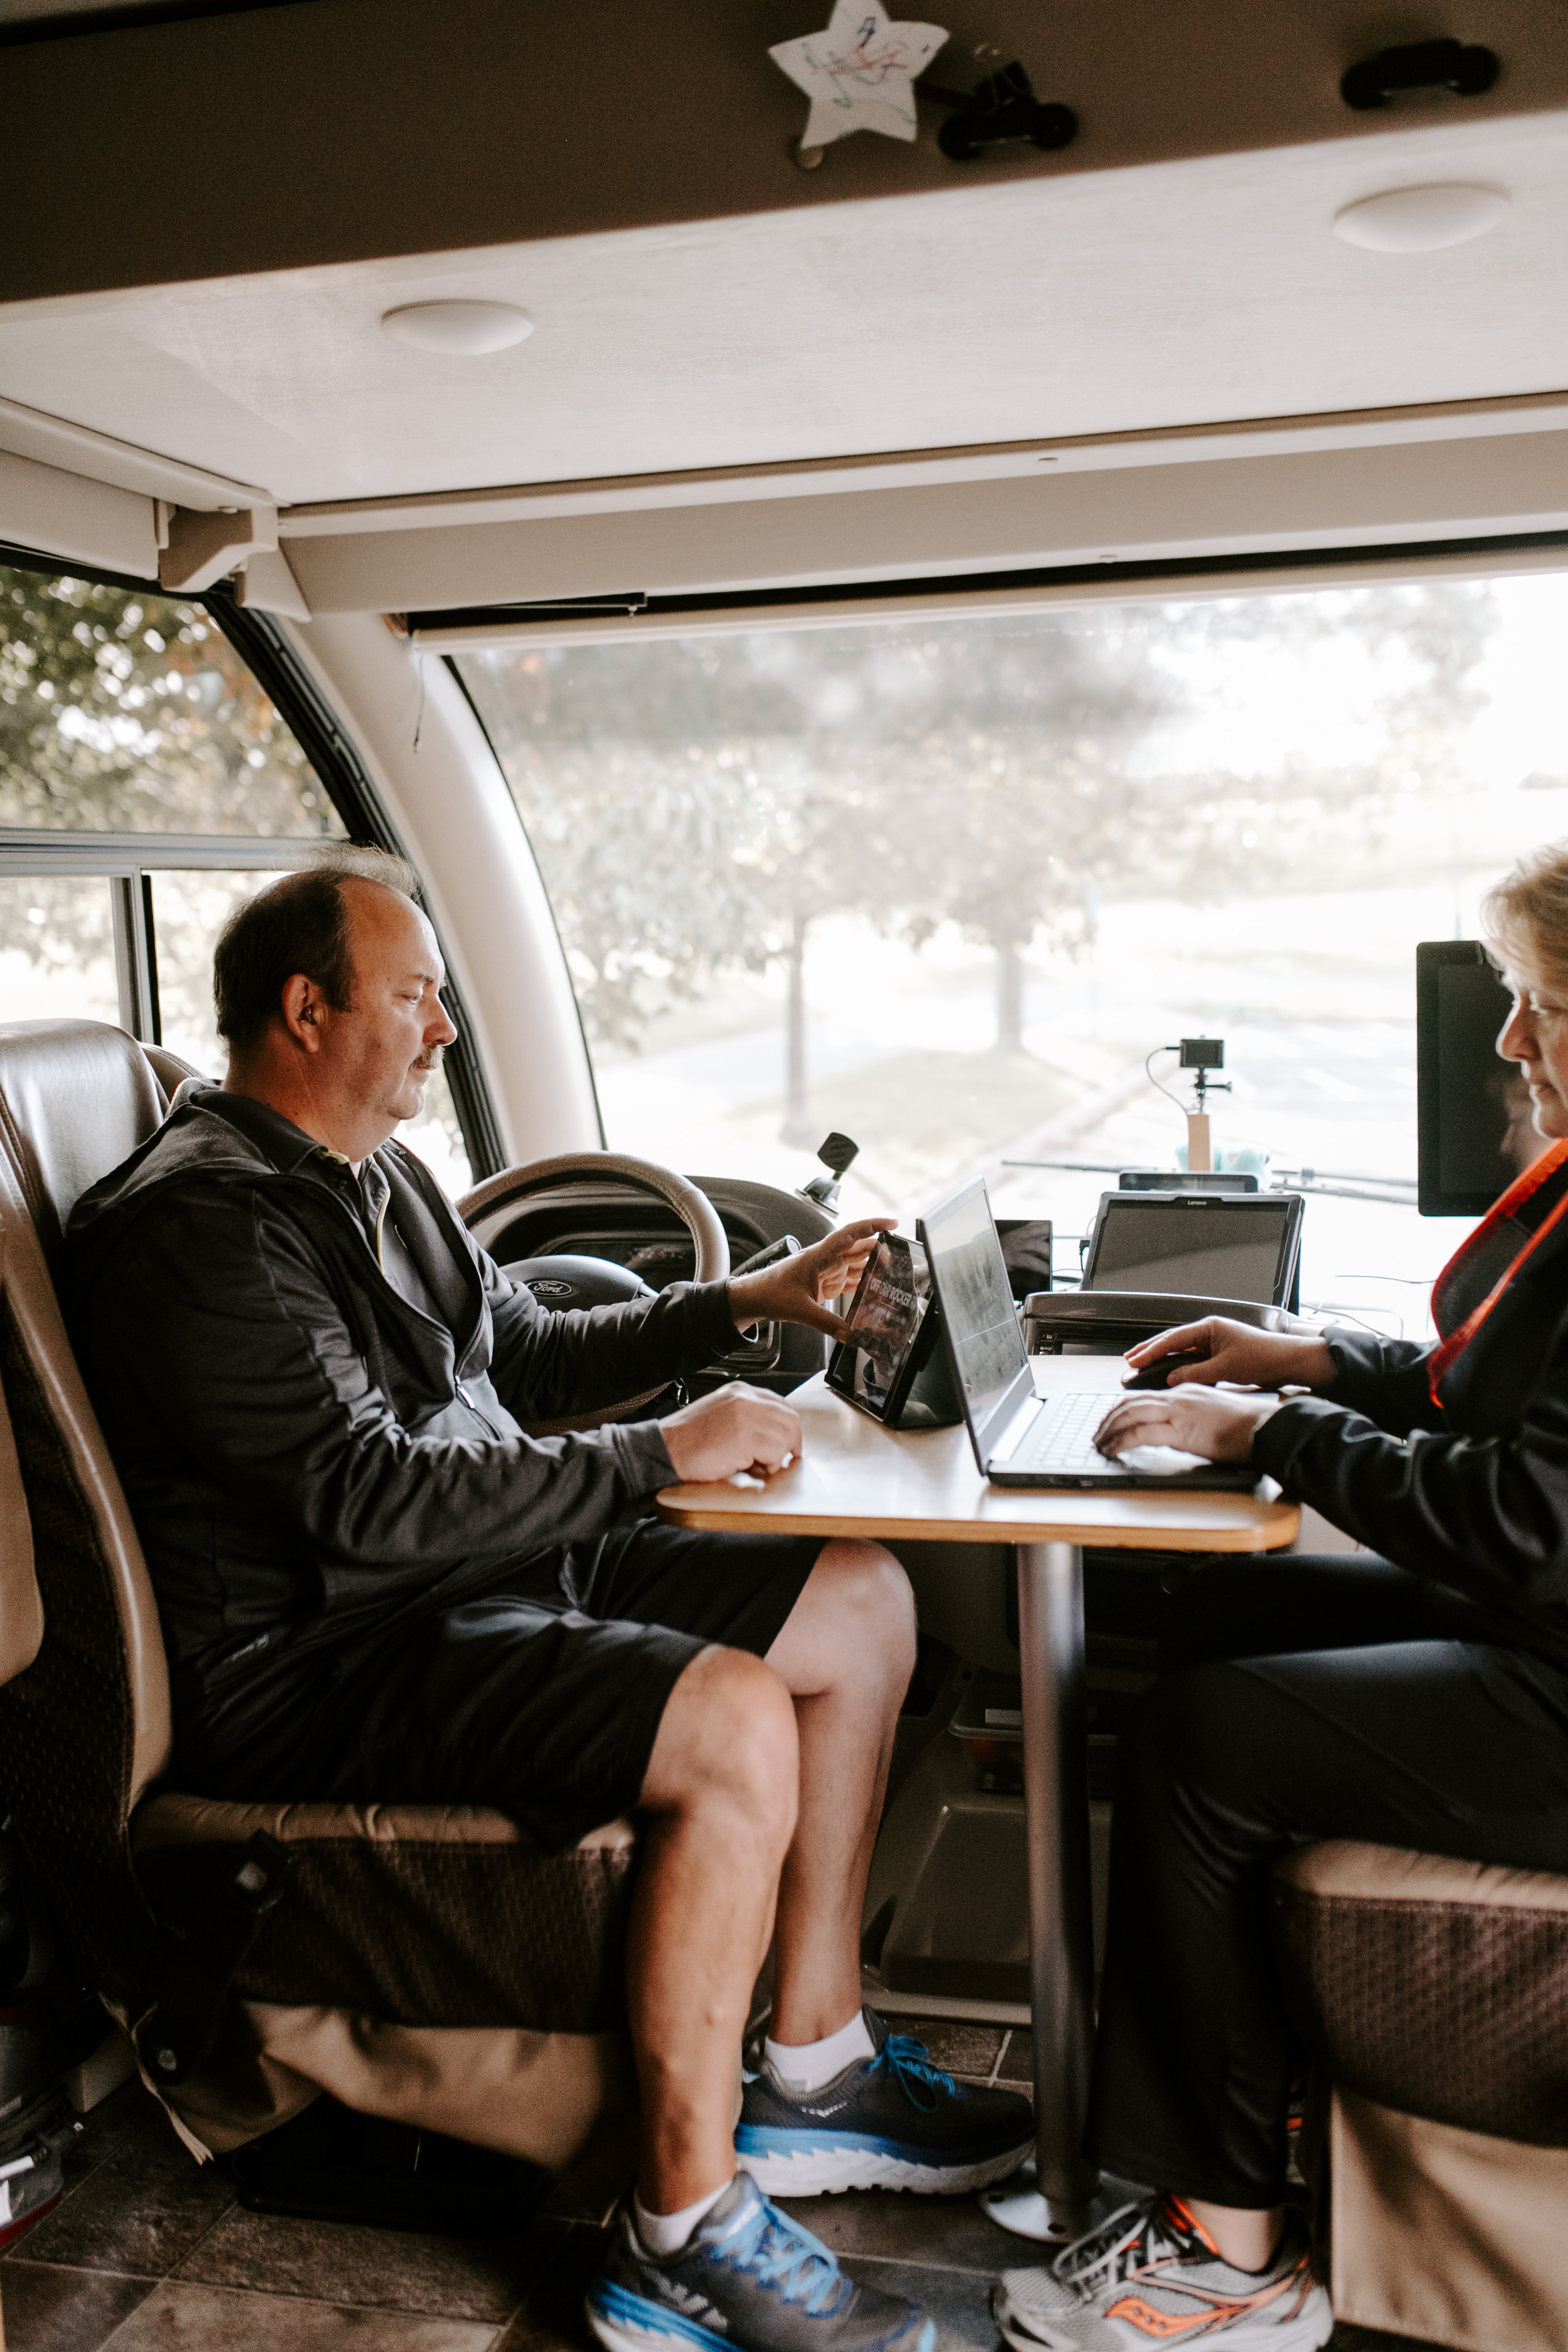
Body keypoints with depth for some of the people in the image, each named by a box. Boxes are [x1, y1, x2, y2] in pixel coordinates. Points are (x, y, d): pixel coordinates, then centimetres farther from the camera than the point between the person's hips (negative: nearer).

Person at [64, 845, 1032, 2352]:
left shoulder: (373, 1176, 15)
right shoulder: (203, 1221, -17)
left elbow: (524, 1354, 25)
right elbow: (366, 1496, -25)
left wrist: (747, 1306, 17)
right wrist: (664, 1454, -20)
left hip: (488, 1570, 10)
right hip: (324, 1659, -10)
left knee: (865, 1601, 5)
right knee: (734, 1724, -29)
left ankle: (811, 2072, 13)